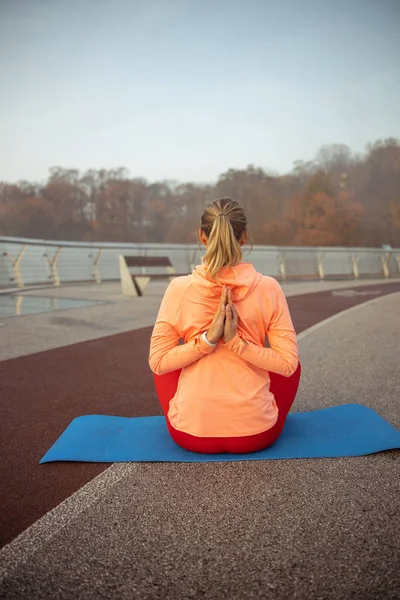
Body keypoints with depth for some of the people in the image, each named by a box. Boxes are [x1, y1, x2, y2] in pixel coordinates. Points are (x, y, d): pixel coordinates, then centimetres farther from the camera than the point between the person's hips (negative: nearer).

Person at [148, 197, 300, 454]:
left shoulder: (179, 288, -11)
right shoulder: (268, 288, -10)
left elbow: (158, 362, -7)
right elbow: (287, 363, -9)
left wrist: (206, 339, -13)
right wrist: (238, 342, -14)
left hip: (190, 432, 1)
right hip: (256, 434, 0)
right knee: (294, 364, 29)